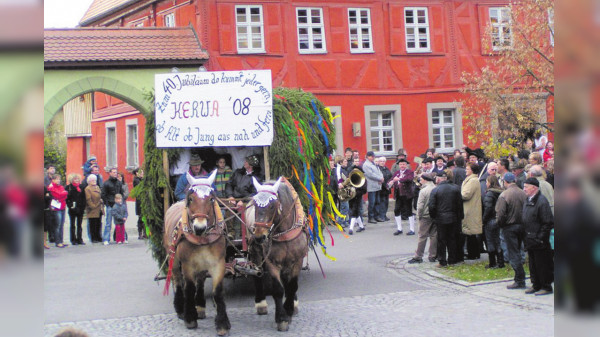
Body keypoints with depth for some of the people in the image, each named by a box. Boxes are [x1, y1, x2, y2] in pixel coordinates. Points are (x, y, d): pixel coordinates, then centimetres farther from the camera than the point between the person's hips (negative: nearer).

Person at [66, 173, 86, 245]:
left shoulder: (81, 187, 9)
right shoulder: (69, 187, -1)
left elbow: (84, 198, 8)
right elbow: (67, 198, -6)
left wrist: (83, 207, -3)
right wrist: (70, 206, -16)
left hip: (80, 209, 3)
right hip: (72, 209, -3)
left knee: (79, 225, 8)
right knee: (73, 225, 4)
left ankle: (79, 239, 12)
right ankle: (73, 240, 9)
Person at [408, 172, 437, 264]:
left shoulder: (423, 191, -14)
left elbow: (420, 206, -15)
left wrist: (419, 216, -3)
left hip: (426, 216, -5)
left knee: (422, 236, 0)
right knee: (434, 236, 10)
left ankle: (418, 257, 3)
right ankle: (433, 256, 14)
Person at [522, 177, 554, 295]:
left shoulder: (542, 201, -17)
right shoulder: (528, 201, 11)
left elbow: (548, 222, -18)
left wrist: (540, 237, -18)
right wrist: (526, 237, 14)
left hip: (539, 242, -9)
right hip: (530, 241, 9)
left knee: (542, 264, -1)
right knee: (533, 264, 15)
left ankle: (546, 287, 8)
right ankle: (536, 285, 25)